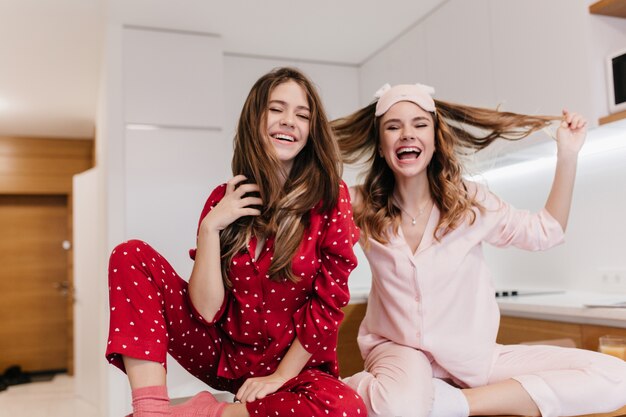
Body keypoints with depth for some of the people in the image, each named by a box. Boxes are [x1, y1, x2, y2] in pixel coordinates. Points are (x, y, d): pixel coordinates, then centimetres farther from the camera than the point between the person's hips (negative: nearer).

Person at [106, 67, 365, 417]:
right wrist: (210, 227, -18)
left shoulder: (331, 196, -10)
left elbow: (330, 301, -10)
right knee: (132, 255, -10)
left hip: (296, 362, -2)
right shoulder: (225, 199, -3)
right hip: (223, 352, 2)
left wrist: (279, 377, -11)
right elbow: (207, 310, -10)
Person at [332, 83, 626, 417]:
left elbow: (545, 231, 10)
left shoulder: (468, 201, -1)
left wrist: (567, 155, 1)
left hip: (471, 355, 5)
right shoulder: (360, 207, -4)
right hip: (398, 350, -4)